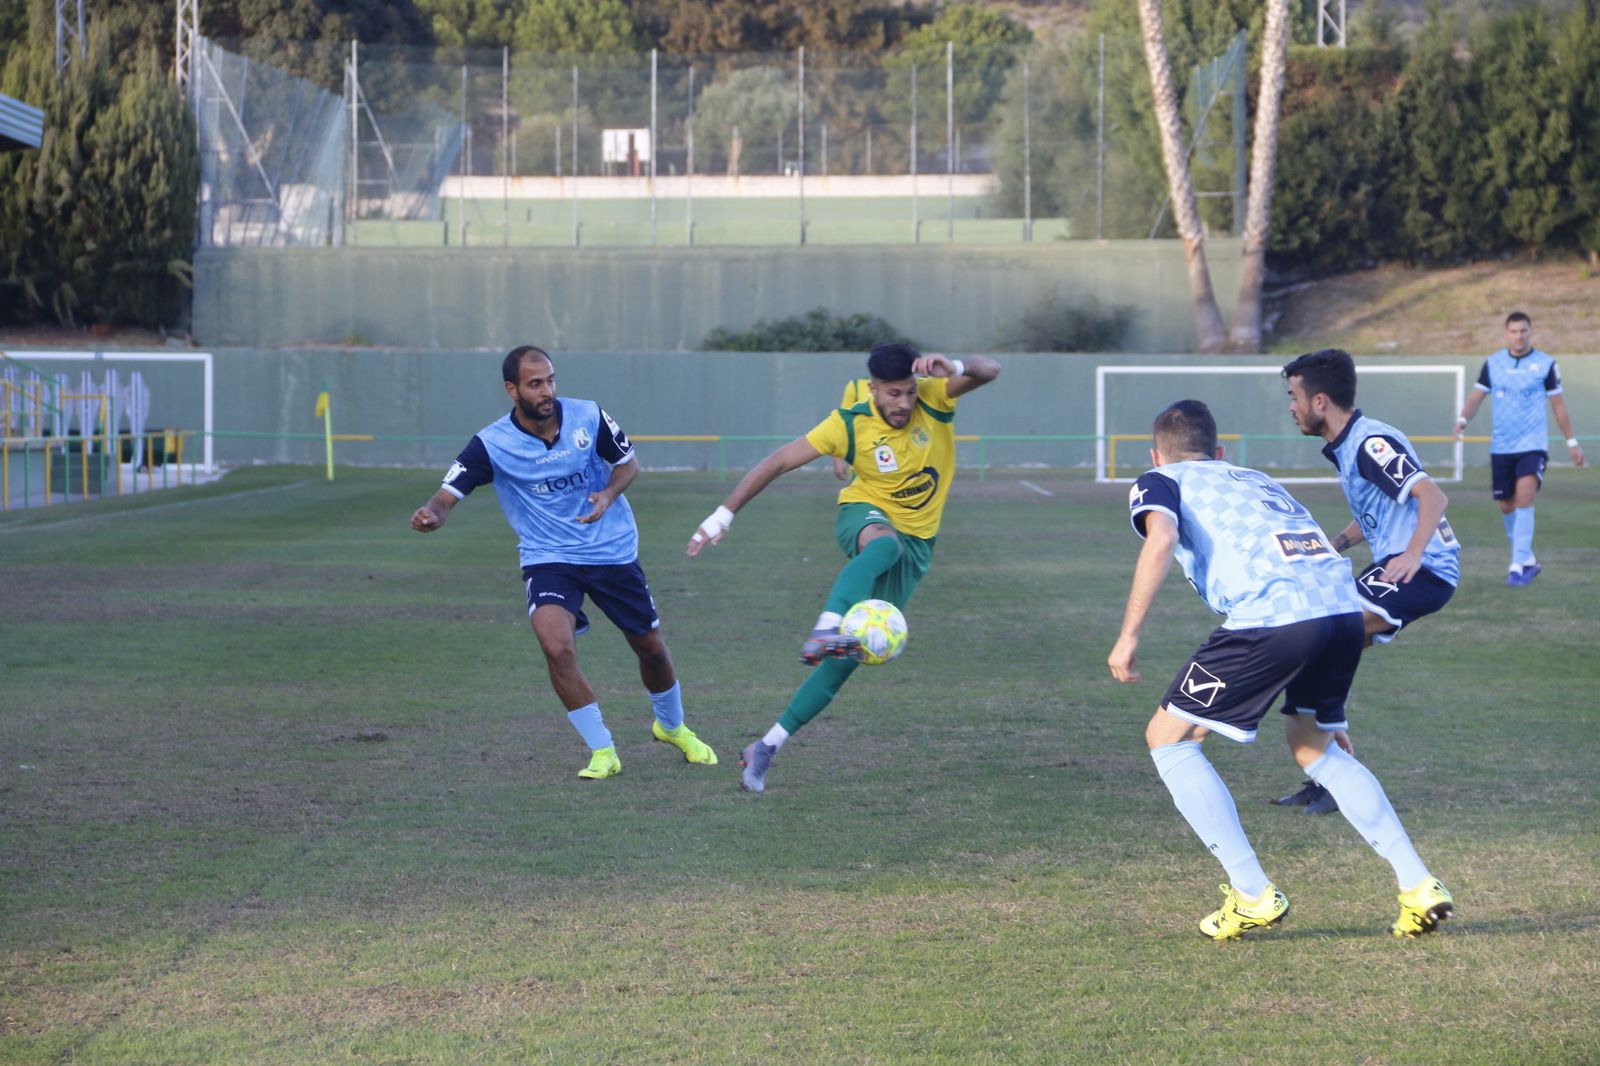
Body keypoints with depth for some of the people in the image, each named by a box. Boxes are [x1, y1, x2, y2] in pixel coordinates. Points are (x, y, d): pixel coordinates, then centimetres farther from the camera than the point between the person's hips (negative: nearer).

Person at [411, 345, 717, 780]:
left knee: (651, 647, 12)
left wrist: (608, 495, -18)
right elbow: (447, 496, -21)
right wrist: (431, 514, -46)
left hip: (613, 549, 2)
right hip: (548, 559, -2)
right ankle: (602, 752, -9)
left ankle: (673, 727, 44)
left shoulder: (587, 416, -11)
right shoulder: (491, 444, -17)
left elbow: (628, 462, 3)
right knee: (557, 646, -27)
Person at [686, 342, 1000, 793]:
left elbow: (988, 370, -25)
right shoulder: (850, 424, -15)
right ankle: (825, 632, -65)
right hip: (864, 516, -2)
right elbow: (778, 462, -11)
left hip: (915, 541, 2)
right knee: (884, 543, -43)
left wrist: (954, 367, -47)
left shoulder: (932, 398, -12)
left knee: (852, 653, -4)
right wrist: (725, 514, -14)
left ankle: (768, 747, 0)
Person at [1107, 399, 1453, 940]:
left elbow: (1160, 538, -5)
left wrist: (1128, 635, -3)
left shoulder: (1158, 482, 18)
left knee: (1168, 737, 10)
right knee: (1317, 750, 28)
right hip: (1345, 607, 6)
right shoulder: (1258, 479, 35)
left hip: (1273, 616, -6)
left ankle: (1252, 895, 5)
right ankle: (1419, 886, 18)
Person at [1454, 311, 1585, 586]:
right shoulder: (1493, 363, 4)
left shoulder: (1546, 364, -2)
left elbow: (1558, 404, 6)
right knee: (1506, 506, 9)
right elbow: (1477, 396, 4)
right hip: (1501, 447, 4)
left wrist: (1572, 442, 8)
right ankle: (1527, 560, 28)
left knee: (1524, 498, -19)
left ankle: (1519, 565, -18)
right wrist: (1463, 419, -15)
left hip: (1532, 445, -3)